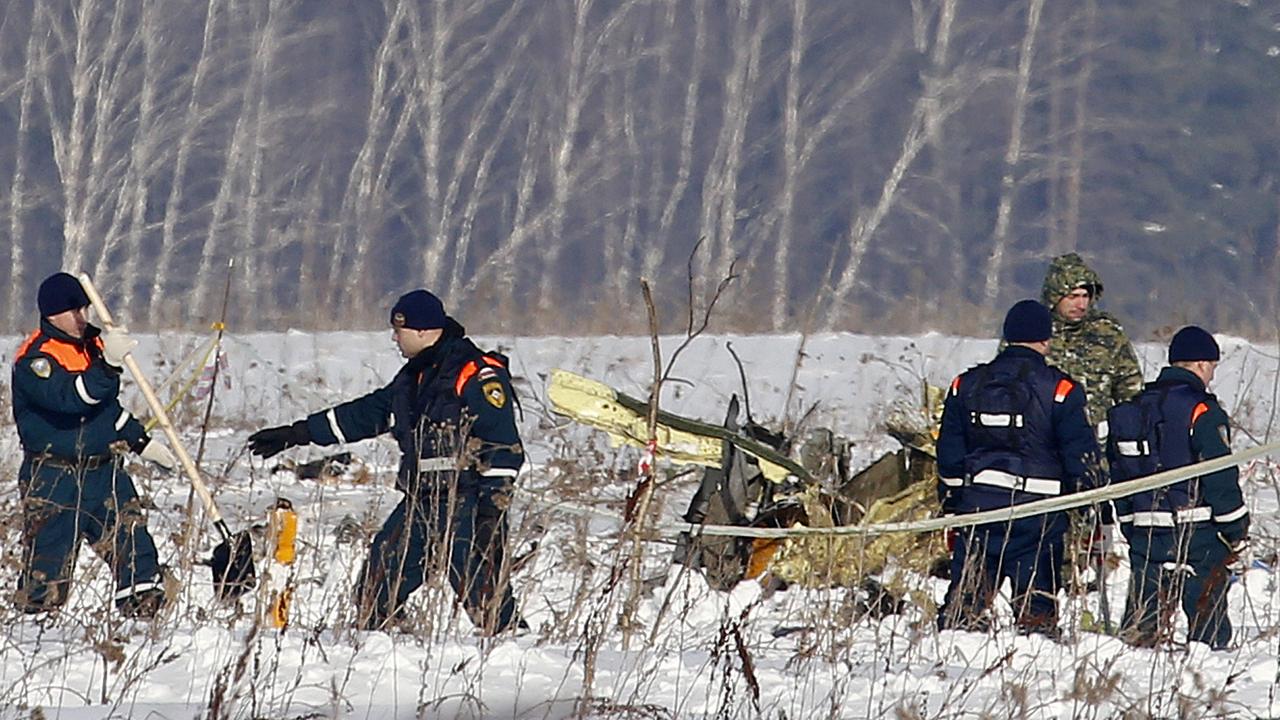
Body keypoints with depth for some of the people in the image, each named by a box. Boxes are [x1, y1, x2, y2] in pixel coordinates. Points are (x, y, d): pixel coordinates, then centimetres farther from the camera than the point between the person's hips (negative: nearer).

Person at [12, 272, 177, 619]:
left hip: (103, 470, 6)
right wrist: (108, 364, -43)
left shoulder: (92, 342, 11)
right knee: (48, 554, -4)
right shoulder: (33, 359, -13)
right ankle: (35, 613, 13)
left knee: (131, 538, -3)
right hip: (53, 479, -6)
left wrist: (142, 442, 22)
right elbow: (71, 397, -32)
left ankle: (145, 604, 0)